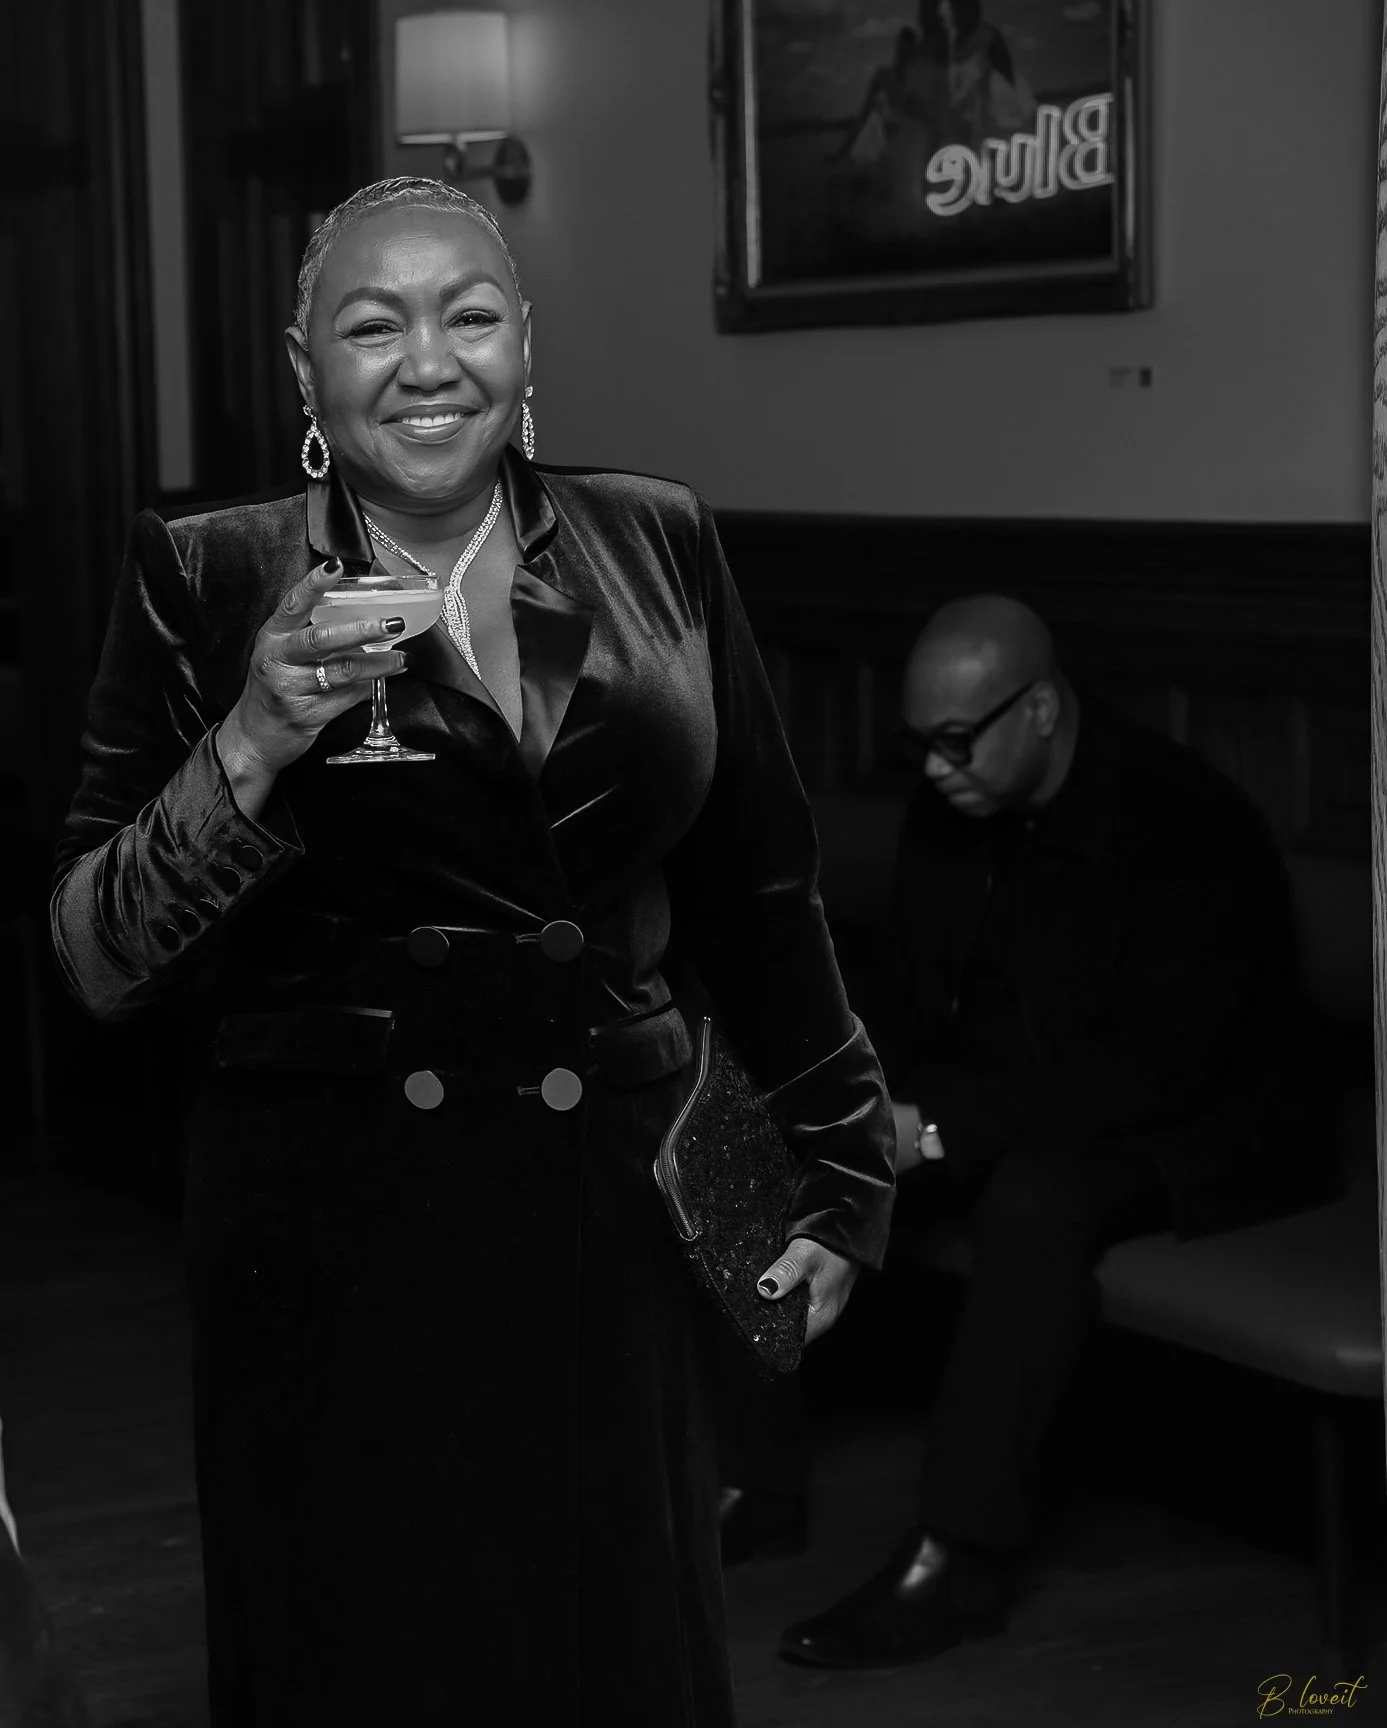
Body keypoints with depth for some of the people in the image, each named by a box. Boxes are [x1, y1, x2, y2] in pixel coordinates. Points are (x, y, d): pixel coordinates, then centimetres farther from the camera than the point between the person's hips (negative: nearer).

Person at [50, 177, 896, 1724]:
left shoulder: (654, 544, 4)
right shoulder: (208, 582, -3)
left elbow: (756, 886, 12)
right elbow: (100, 967, -5)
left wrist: (844, 1168, 12)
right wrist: (249, 746, -19)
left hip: (615, 1204, 3)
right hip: (333, 1221, -2)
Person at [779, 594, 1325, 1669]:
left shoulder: (1192, 828, -22)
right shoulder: (948, 815, 1)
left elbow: (1161, 1068, -28)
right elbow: (920, 1003, 9)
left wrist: (946, 1128, -31)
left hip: (1189, 1136, -7)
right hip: (1002, 1111, 7)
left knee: (1037, 1190, -38)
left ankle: (961, 1561, -35)